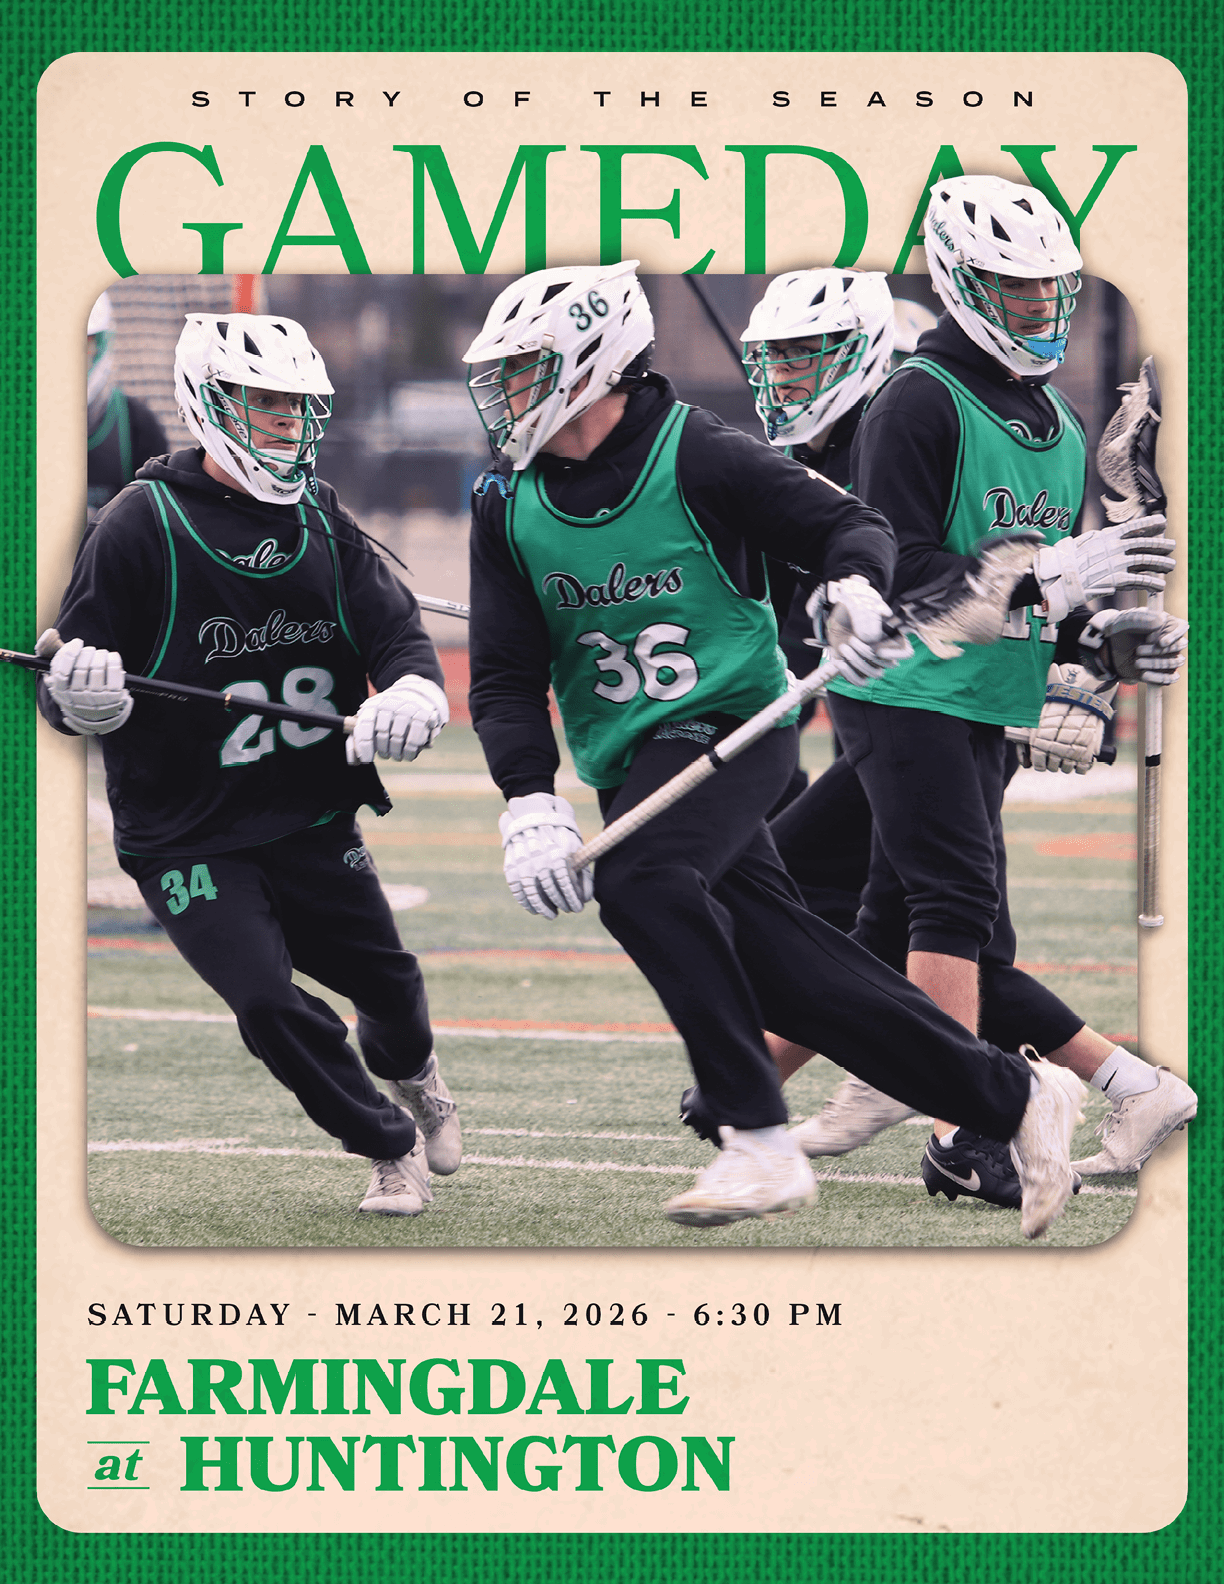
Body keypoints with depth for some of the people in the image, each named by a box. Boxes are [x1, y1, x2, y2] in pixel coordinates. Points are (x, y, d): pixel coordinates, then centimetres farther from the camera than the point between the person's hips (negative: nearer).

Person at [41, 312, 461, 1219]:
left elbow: (392, 624, 2)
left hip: (312, 816, 5)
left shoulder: (319, 516, 6)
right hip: (186, 831, -4)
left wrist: (410, 688, -22)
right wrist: (82, 696, -33)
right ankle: (391, 1146, 8)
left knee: (385, 982, 9)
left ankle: (410, 1073, 48)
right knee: (267, 1000, -16)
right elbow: (66, 693, -9)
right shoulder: (142, 524, -10)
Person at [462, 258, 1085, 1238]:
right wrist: (531, 804, -11)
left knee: (641, 880, -32)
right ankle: (1015, 1096, 13)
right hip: (630, 767, 6)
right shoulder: (509, 504, 6)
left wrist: (855, 588, -25)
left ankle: (761, 1148, -28)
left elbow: (849, 525, -1)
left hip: (732, 722, -6)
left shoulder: (694, 457, -9)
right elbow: (507, 677, 4)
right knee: (789, 971, -1)